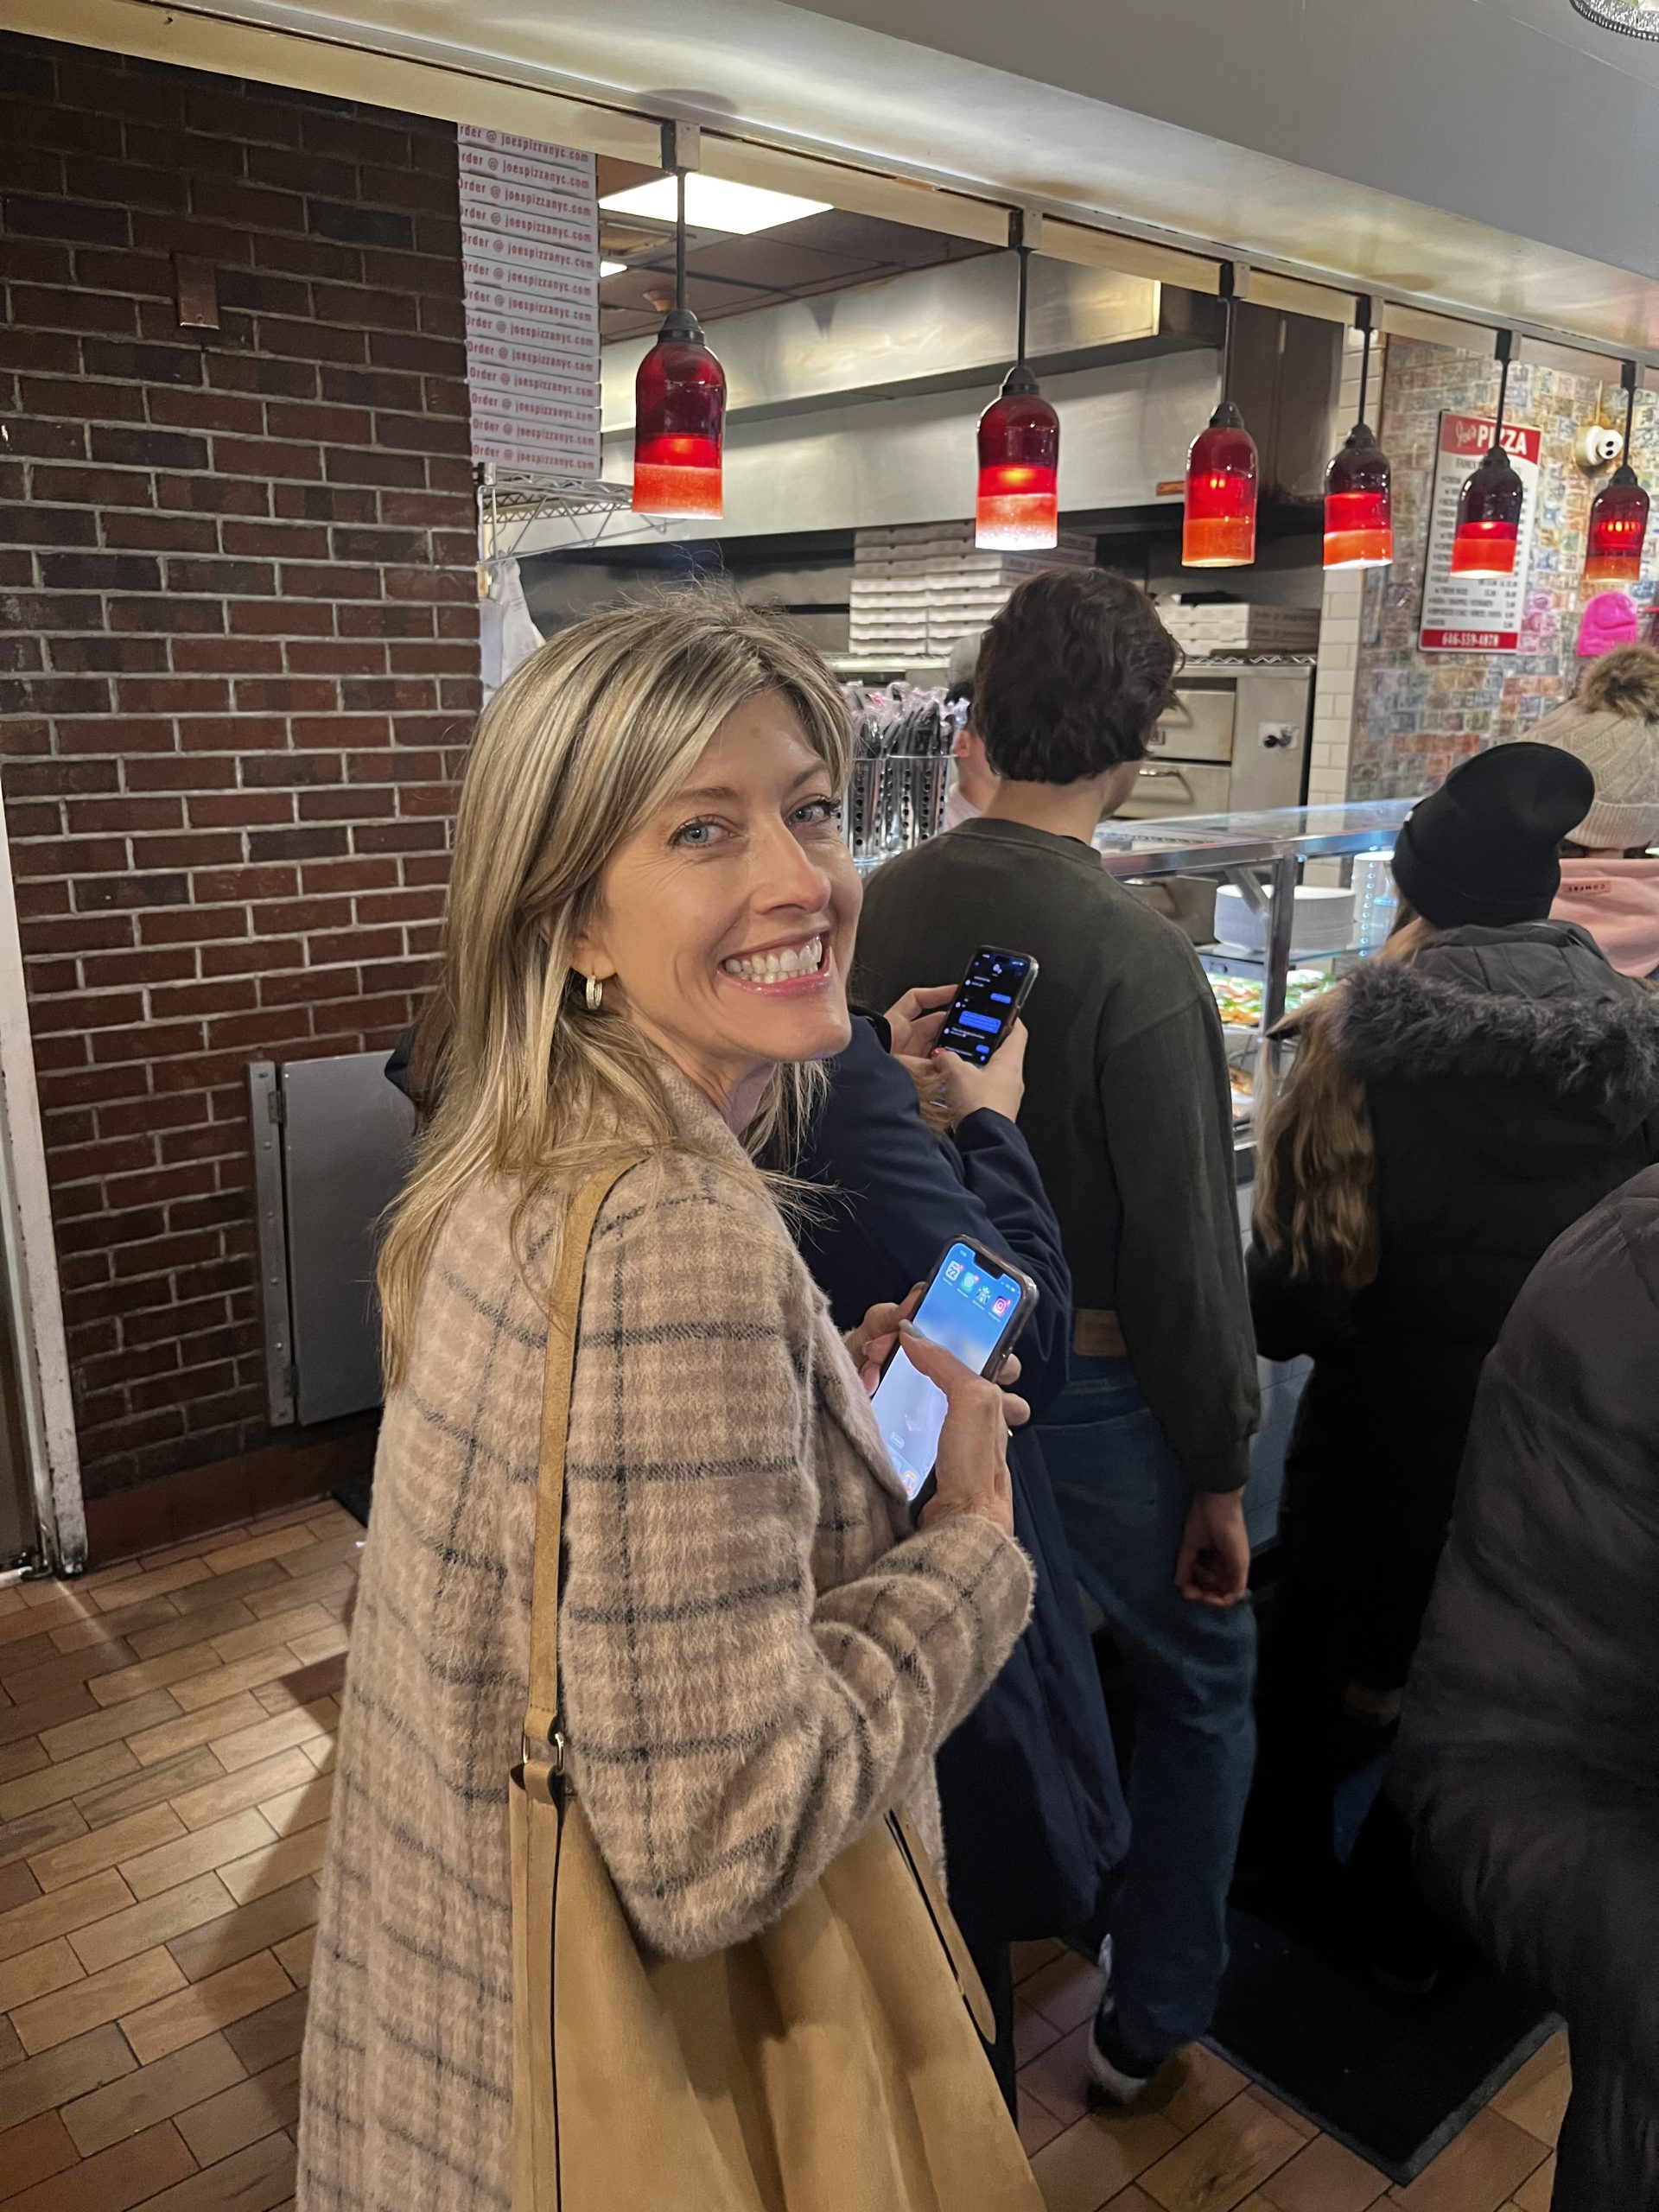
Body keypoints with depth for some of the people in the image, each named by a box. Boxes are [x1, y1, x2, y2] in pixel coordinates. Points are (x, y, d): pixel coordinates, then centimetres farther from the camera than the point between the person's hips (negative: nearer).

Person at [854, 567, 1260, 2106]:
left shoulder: (879, 907, -6)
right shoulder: (1135, 958, -23)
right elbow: (1186, 1257, -19)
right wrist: (1218, 1476, -6)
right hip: (1092, 1396, -5)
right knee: (1201, 1689, 20)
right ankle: (1150, 2019, 36)